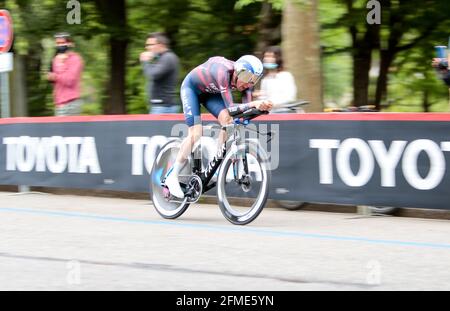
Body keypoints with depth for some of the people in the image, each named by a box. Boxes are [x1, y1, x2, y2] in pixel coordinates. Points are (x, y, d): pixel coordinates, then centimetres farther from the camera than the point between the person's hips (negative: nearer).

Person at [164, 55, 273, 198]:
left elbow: (246, 107, -23)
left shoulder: (245, 77, -21)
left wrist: (259, 106, -44)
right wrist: (255, 103, -55)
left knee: (227, 120, -19)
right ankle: (172, 176, -7)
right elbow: (231, 108, -43)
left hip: (210, 92, 6)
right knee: (195, 134, -17)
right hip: (192, 88, -6)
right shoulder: (223, 72, -40)